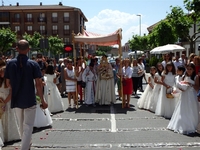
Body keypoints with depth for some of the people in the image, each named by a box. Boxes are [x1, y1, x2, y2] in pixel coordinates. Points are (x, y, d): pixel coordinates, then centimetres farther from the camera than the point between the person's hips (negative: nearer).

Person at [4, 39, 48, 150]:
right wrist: (42, 100, -5)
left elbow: (8, 83, 3)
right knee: (28, 126, 4)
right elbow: (38, 84, -14)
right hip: (30, 100, -4)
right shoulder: (33, 64, -12)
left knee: (21, 125, 21)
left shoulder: (10, 63, -4)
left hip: (16, 100, 4)